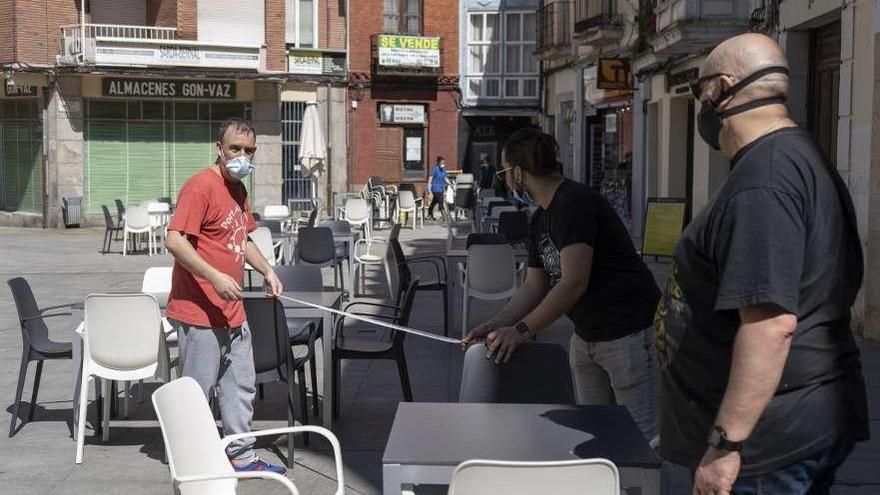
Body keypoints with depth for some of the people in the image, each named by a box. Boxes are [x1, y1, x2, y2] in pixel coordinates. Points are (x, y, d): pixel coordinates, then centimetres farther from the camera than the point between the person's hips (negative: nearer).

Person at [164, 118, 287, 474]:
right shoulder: (201, 186, -16)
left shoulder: (238, 189, 13)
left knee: (241, 386, 16)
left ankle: (241, 456, 28)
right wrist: (215, 277, -29)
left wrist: (267, 270, 13)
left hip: (232, 312, 10)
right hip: (198, 312, -10)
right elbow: (174, 241, -24)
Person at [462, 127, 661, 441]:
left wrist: (522, 329, -25)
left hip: (630, 335, -10)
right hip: (586, 337, 10)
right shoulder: (540, 221, 11)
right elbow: (534, 288, 12)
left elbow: (574, 283, -26)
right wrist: (495, 325, -1)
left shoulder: (575, 203, -19)